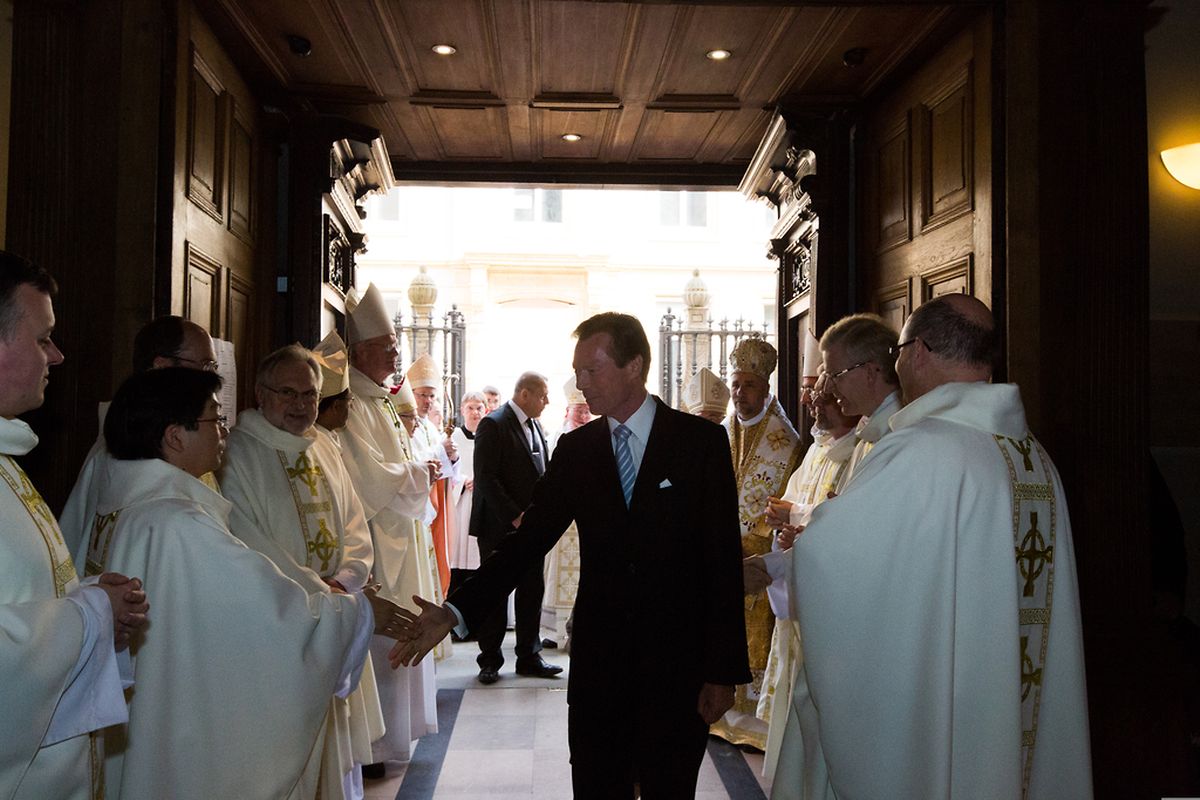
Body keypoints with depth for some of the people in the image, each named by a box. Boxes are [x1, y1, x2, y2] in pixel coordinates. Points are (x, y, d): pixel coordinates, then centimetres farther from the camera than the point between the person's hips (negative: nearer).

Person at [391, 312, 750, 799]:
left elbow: (724, 559, -6)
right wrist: (456, 611, -12)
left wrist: (724, 670, -8)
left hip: (678, 663, -2)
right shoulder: (575, 449, 4)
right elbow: (528, 539, 0)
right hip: (597, 661, 3)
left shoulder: (700, 440, -5)